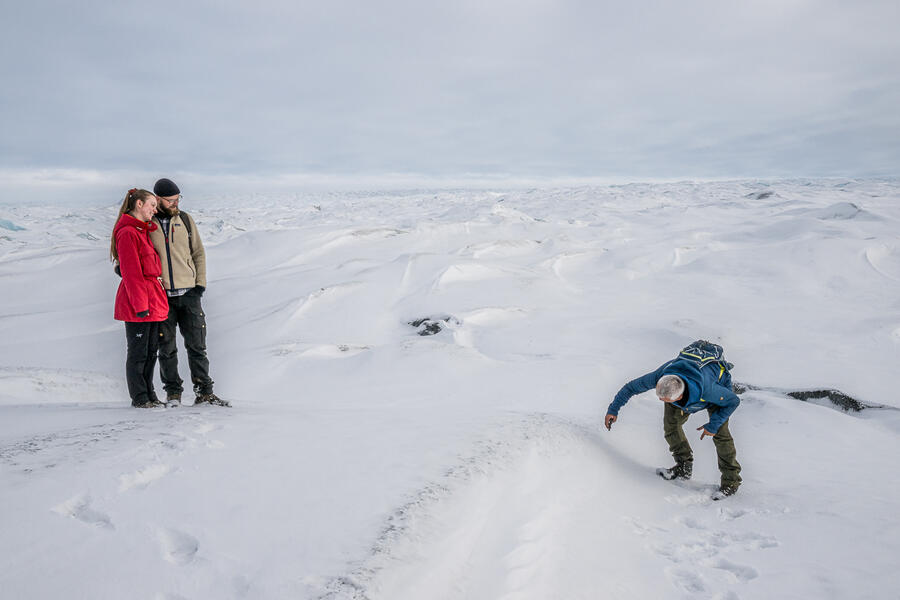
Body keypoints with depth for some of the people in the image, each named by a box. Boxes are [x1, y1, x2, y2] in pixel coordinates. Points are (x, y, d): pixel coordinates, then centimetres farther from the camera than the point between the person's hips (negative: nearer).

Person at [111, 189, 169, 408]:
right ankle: (139, 398, 9)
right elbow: (131, 272, -16)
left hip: (153, 302, 9)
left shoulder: (144, 231, 19)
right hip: (136, 302, -9)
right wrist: (140, 304, -18)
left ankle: (149, 395, 21)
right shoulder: (127, 233, -11)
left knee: (151, 351, 13)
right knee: (138, 352, 0)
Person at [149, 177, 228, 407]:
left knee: (197, 345, 3)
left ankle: (204, 392, 11)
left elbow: (198, 253, 12)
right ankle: (173, 392, 16)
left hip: (188, 293, 2)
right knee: (167, 348, 5)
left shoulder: (185, 220, 7)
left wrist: (200, 283, 4)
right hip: (161, 295, -1)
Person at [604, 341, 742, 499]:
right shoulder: (660, 376, -37)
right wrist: (613, 409, -18)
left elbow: (733, 400, -28)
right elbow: (631, 387, -20)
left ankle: (731, 480, -1)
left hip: (718, 381, -4)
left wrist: (713, 426, -26)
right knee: (671, 423, -5)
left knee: (720, 432, -16)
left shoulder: (707, 390, -47)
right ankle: (684, 467, 11)